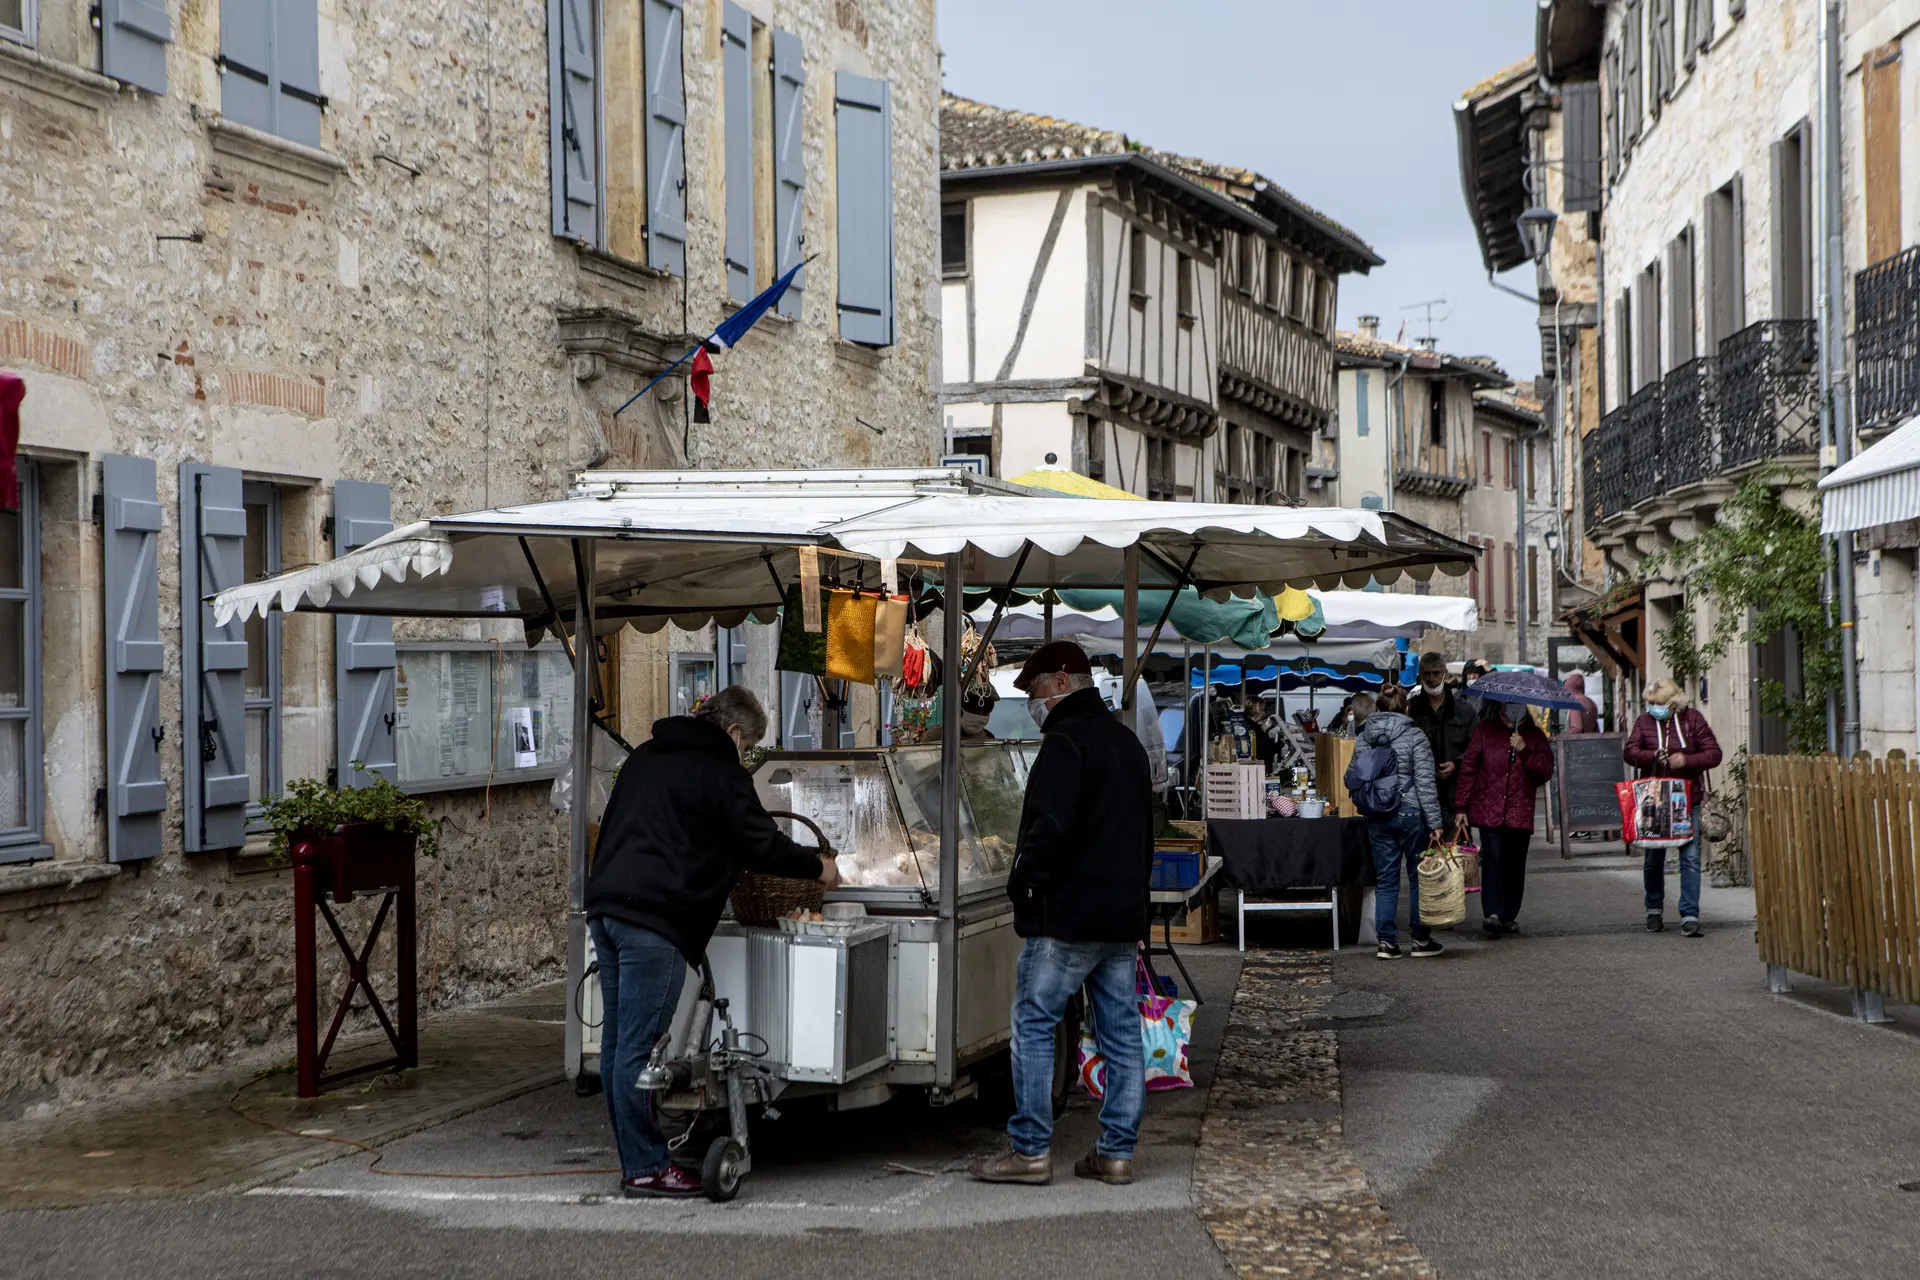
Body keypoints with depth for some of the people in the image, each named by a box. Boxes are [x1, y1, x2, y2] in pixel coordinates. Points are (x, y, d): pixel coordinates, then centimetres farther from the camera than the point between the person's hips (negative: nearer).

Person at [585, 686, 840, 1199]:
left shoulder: (646, 754, 22)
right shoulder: (719, 769, -3)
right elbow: (759, 843, -3)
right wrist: (817, 867, 12)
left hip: (606, 906, 9)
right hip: (653, 919, -9)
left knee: (617, 1042, 10)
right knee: (638, 1048, -7)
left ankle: (635, 1160, 16)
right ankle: (644, 1169, -4)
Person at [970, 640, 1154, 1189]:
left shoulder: (1066, 741, -12)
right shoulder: (1128, 743, 19)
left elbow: (1051, 825, -24)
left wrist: (1022, 881, -10)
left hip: (1066, 916, -9)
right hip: (1123, 917, 9)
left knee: (1034, 1025, -2)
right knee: (1121, 1034, 8)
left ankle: (1031, 1150, -2)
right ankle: (1117, 1152, 11)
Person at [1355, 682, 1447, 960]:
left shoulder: (1363, 739, 4)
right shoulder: (1414, 737, -9)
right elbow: (1425, 783, -11)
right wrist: (1434, 822, -9)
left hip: (1376, 818, 4)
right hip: (1410, 813, -4)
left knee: (1385, 880, 9)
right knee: (1419, 878, 8)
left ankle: (1386, 941, 7)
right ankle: (1421, 940, 13)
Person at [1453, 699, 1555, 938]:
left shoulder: (1534, 736, 12)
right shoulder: (1484, 731, 6)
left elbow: (1546, 771, 3)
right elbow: (1468, 768, 5)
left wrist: (1524, 751, -11)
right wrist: (1462, 807, 0)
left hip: (1520, 814, 2)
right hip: (1489, 811, -2)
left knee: (1515, 866, 5)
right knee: (1492, 859, -15)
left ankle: (1509, 916, 15)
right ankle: (1492, 913, -21)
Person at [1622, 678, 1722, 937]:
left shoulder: (1692, 719, 1)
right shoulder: (1644, 721, 5)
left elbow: (1714, 753, -2)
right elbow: (1629, 751, -5)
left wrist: (1686, 760, -18)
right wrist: (1653, 756, -23)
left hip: (1687, 799, -2)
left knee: (1691, 858, -7)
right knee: (1653, 858, 10)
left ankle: (1690, 915, -6)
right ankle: (1654, 911, 26)